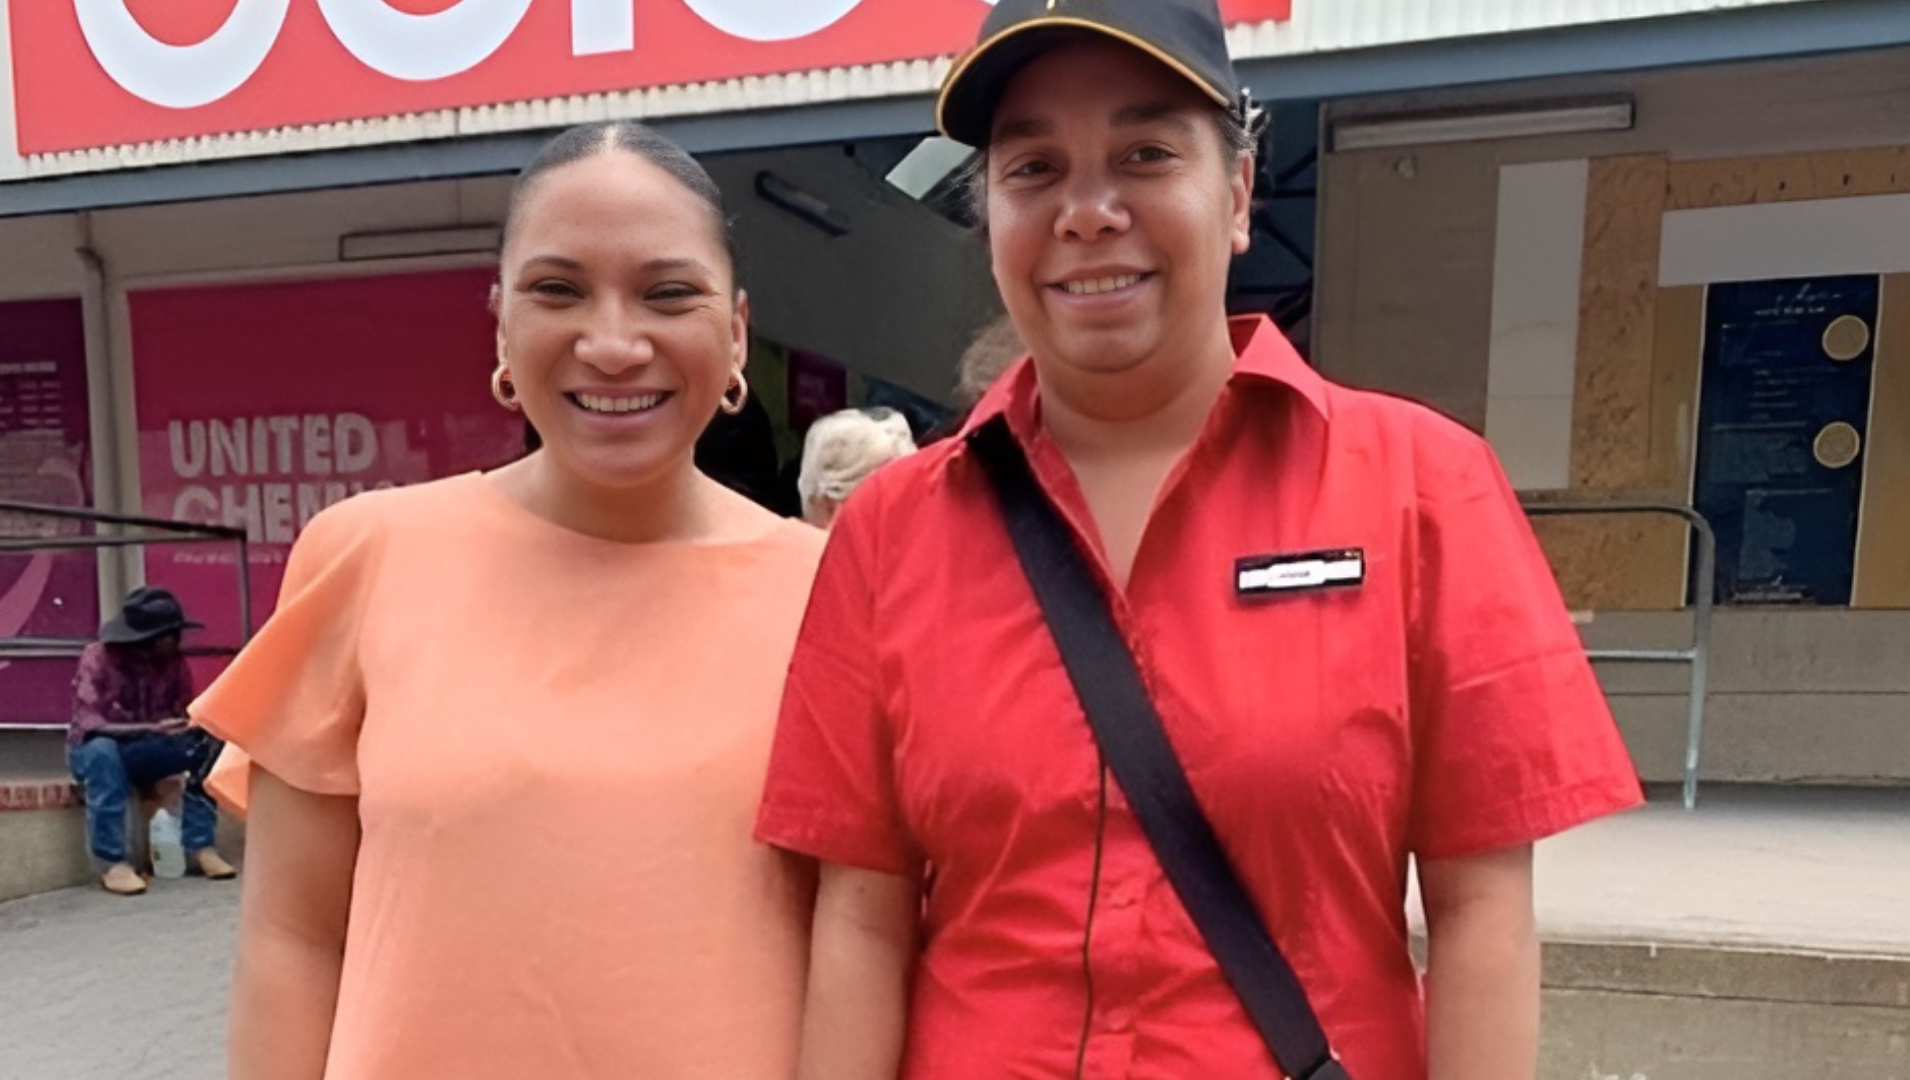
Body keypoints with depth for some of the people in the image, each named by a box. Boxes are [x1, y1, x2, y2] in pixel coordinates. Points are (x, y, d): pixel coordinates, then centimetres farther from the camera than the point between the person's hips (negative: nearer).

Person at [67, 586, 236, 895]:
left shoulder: (174, 661, -6)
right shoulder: (98, 657, -18)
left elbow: (186, 713, -3)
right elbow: (89, 724, -27)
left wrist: (200, 724, -29)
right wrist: (153, 729, -40)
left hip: (147, 753, 4)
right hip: (93, 750, -4)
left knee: (210, 744, -19)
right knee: (103, 750, -39)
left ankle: (200, 847, -19)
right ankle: (113, 864, -36)